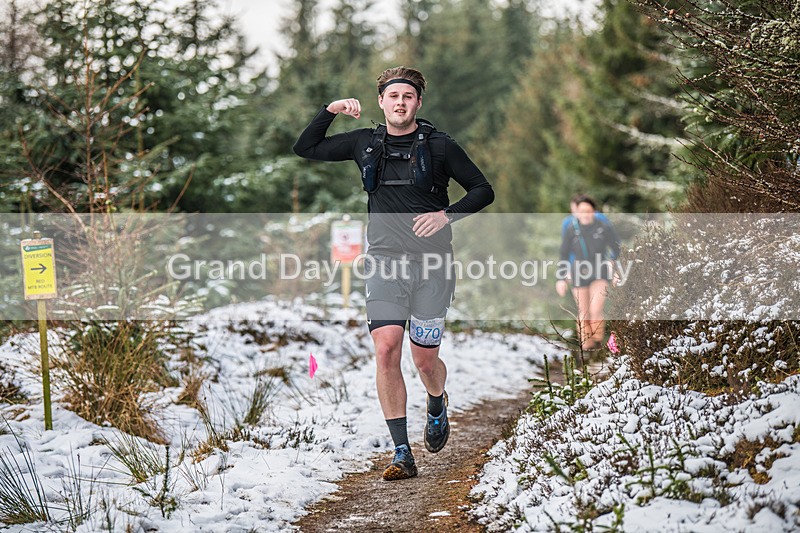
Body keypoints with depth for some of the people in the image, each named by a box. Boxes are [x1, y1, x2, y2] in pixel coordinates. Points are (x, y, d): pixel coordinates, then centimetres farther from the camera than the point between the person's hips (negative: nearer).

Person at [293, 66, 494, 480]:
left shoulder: (439, 146, 0)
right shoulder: (365, 143, 9)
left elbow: (483, 190, 4)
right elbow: (305, 149, 18)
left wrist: (446, 215, -12)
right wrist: (330, 111, 4)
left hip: (432, 261, -2)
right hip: (385, 260, 2)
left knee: (424, 358, 1)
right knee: (386, 350, -14)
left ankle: (437, 406, 39)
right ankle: (402, 454, -9)